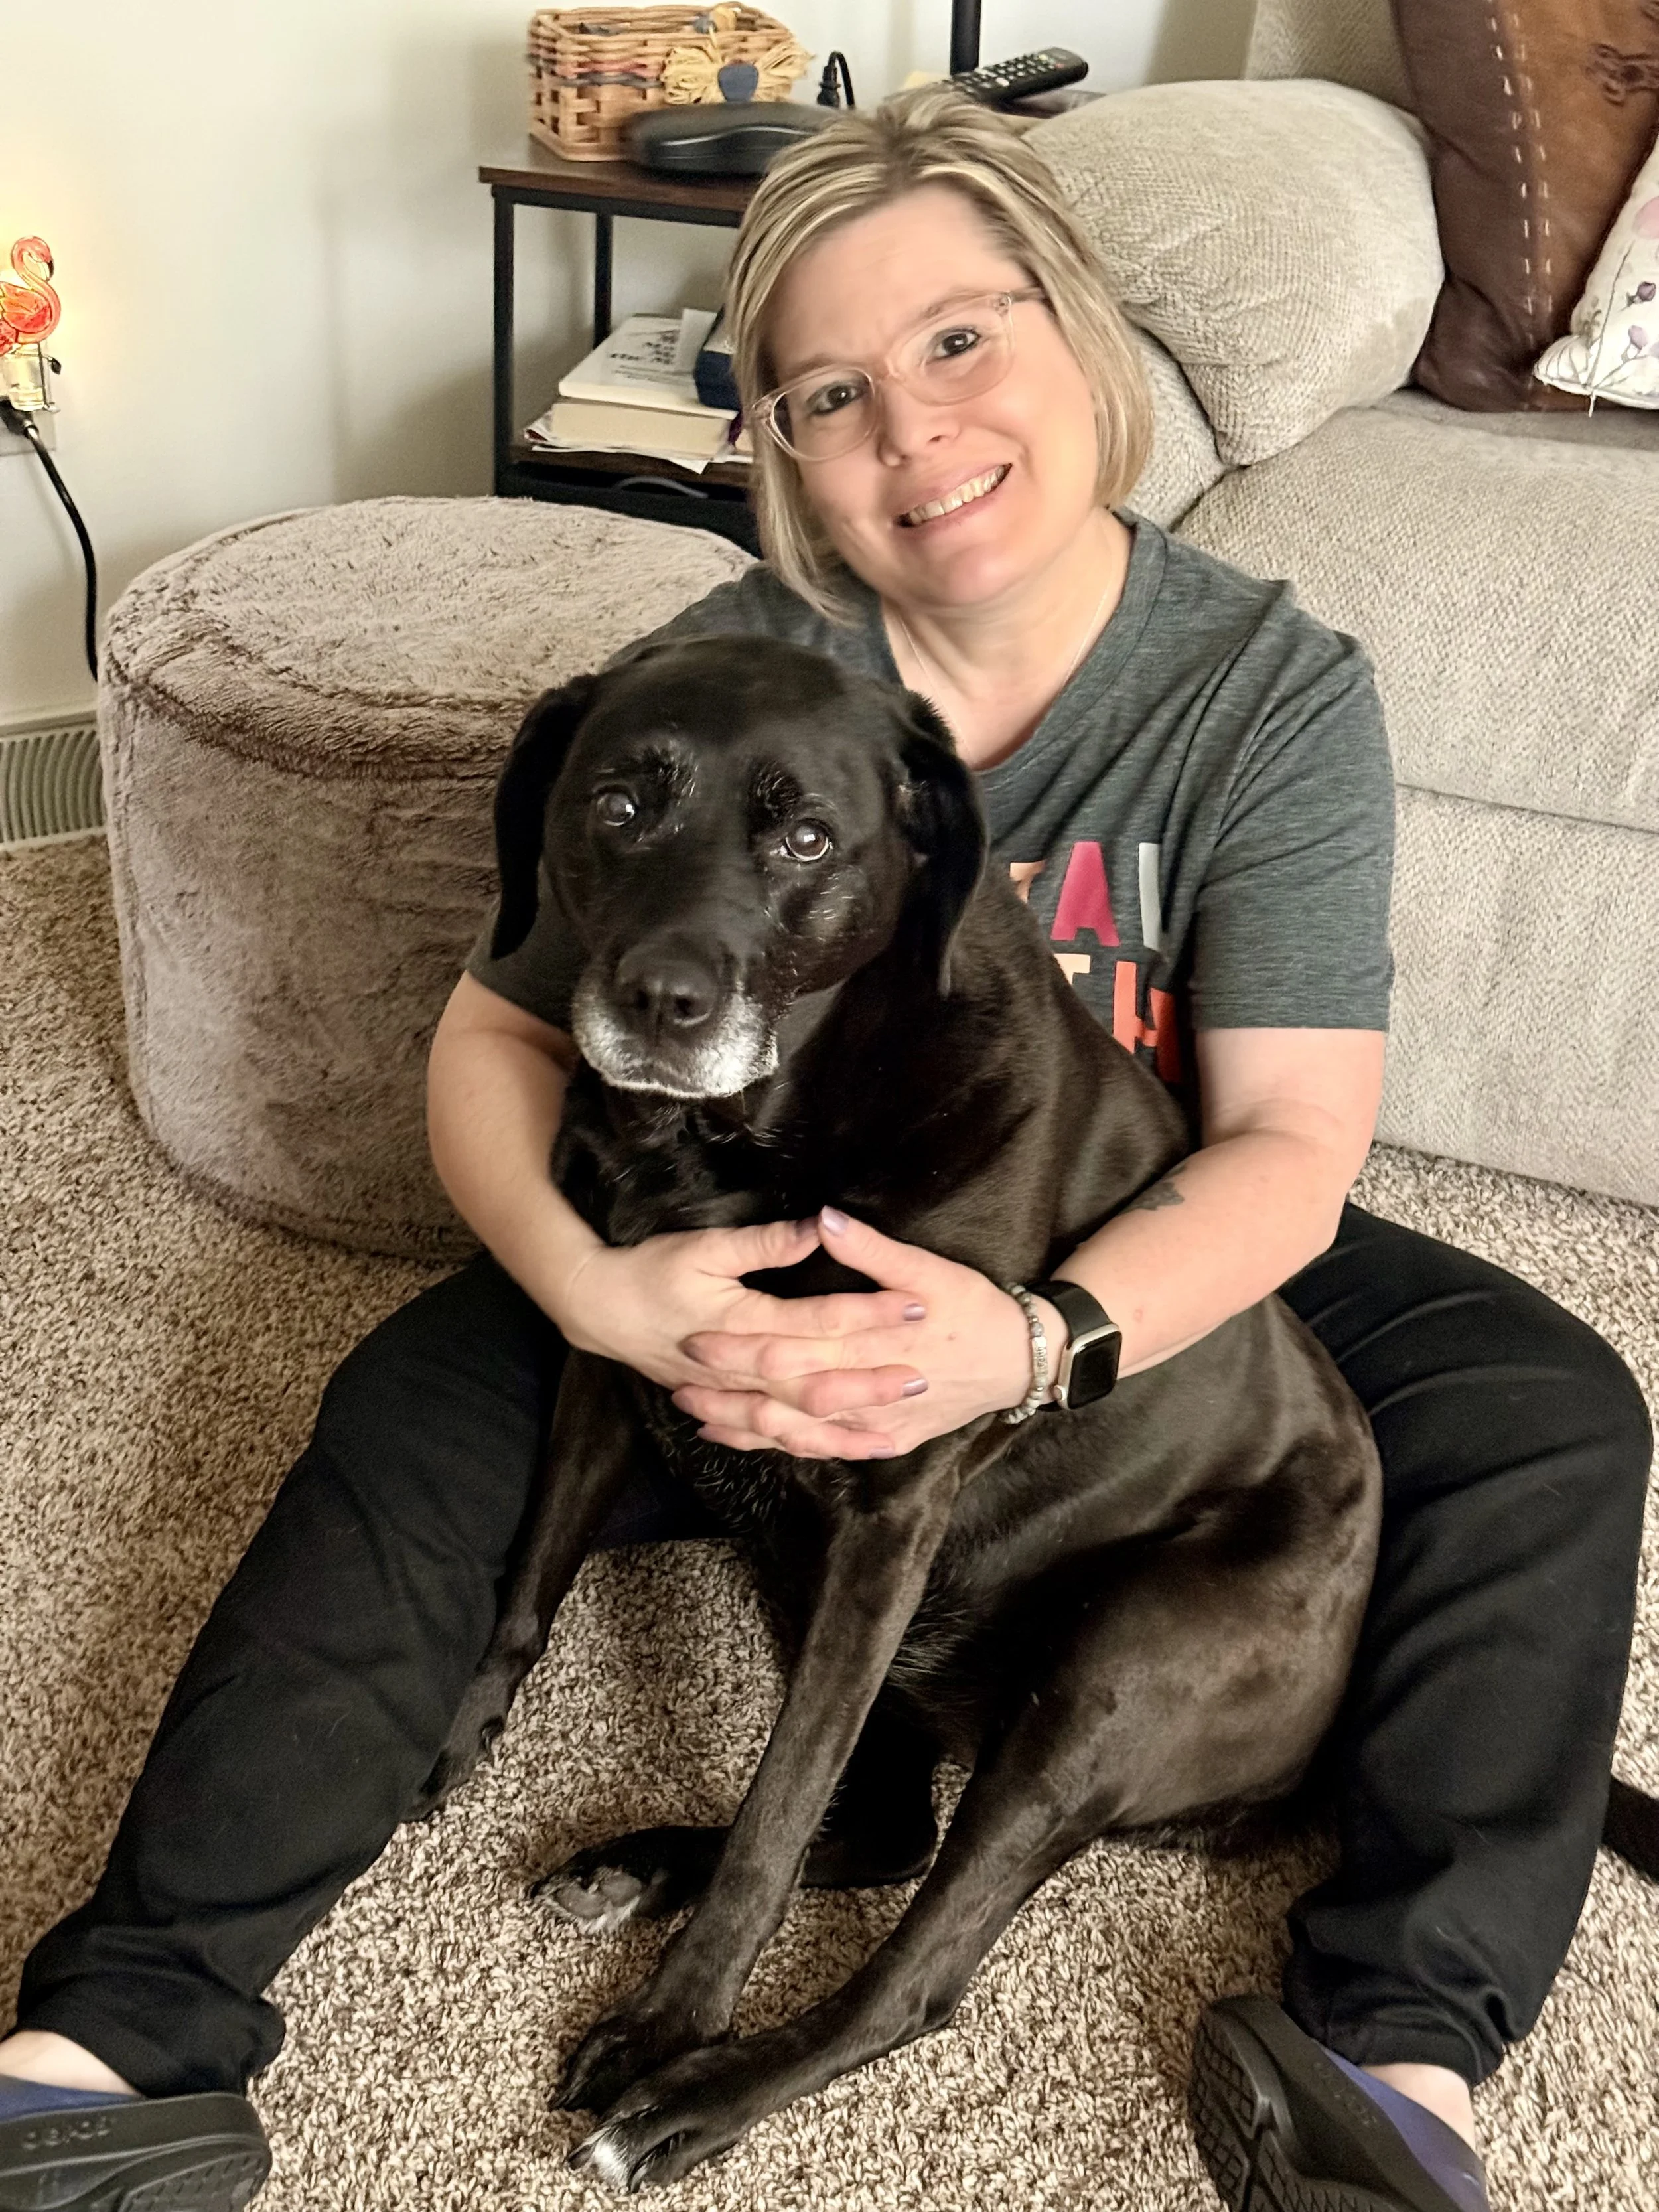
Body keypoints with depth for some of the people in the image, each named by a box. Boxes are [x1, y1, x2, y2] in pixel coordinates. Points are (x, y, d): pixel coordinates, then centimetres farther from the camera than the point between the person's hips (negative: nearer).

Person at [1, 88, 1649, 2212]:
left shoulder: (1274, 691, -15)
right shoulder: (722, 679, -13)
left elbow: (1292, 1147, -22)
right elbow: (493, 1033, -14)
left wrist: (1036, 1340, -43)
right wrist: (591, 1285, -37)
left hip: (1146, 1273, 1)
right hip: (758, 1260, 0)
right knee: (415, 1412, -21)